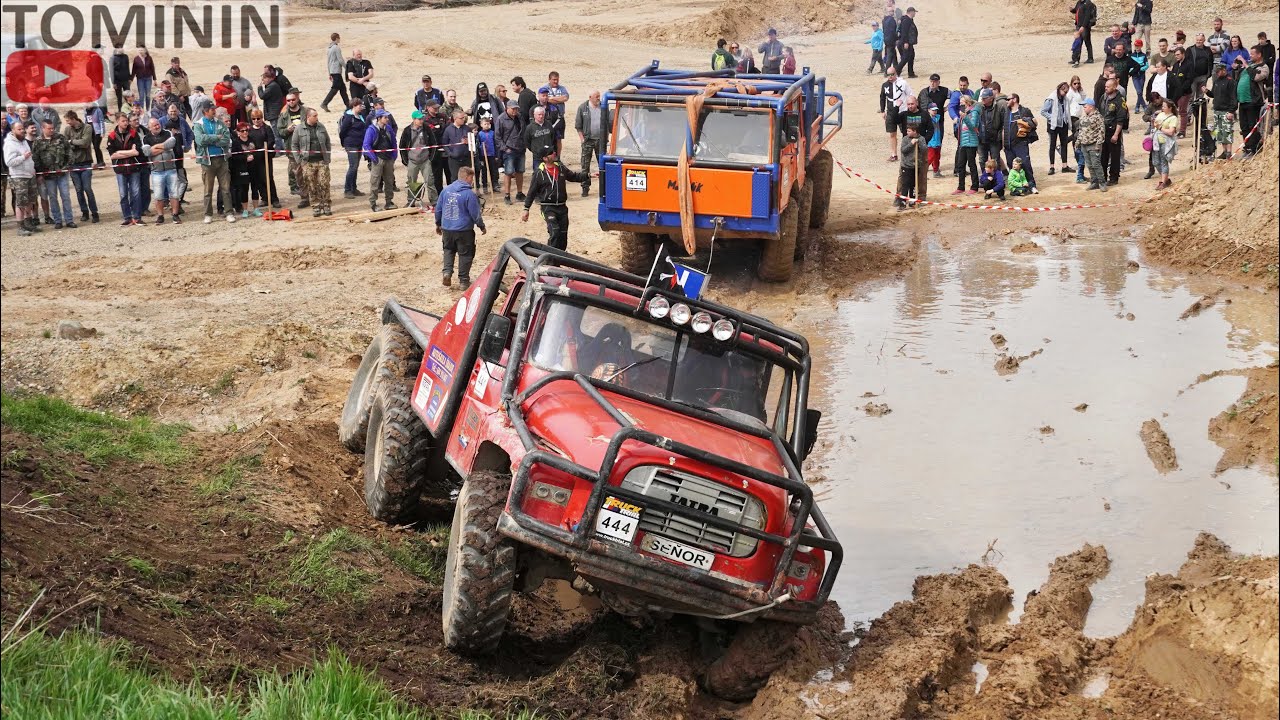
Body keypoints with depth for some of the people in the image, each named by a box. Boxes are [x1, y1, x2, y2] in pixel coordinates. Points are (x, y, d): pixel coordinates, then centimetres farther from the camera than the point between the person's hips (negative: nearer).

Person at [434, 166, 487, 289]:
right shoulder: (469, 194, -16)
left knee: (448, 251, 22)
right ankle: (463, 281, 14)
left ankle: (446, 272, 2)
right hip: (464, 230, -5)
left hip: (447, 229, 5)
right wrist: (481, 226, 4)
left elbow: (438, 209, 9)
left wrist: (438, 224, 23)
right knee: (465, 254, 9)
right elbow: (475, 214, -12)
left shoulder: (446, 190, 1)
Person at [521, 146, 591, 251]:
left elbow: (574, 176, 22)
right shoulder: (539, 173, -8)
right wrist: (526, 209, -5)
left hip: (562, 207, 6)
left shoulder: (561, 168, 7)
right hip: (548, 208, -6)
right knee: (554, 232, -20)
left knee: (563, 234, 7)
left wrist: (588, 176, 10)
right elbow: (532, 192, -4)